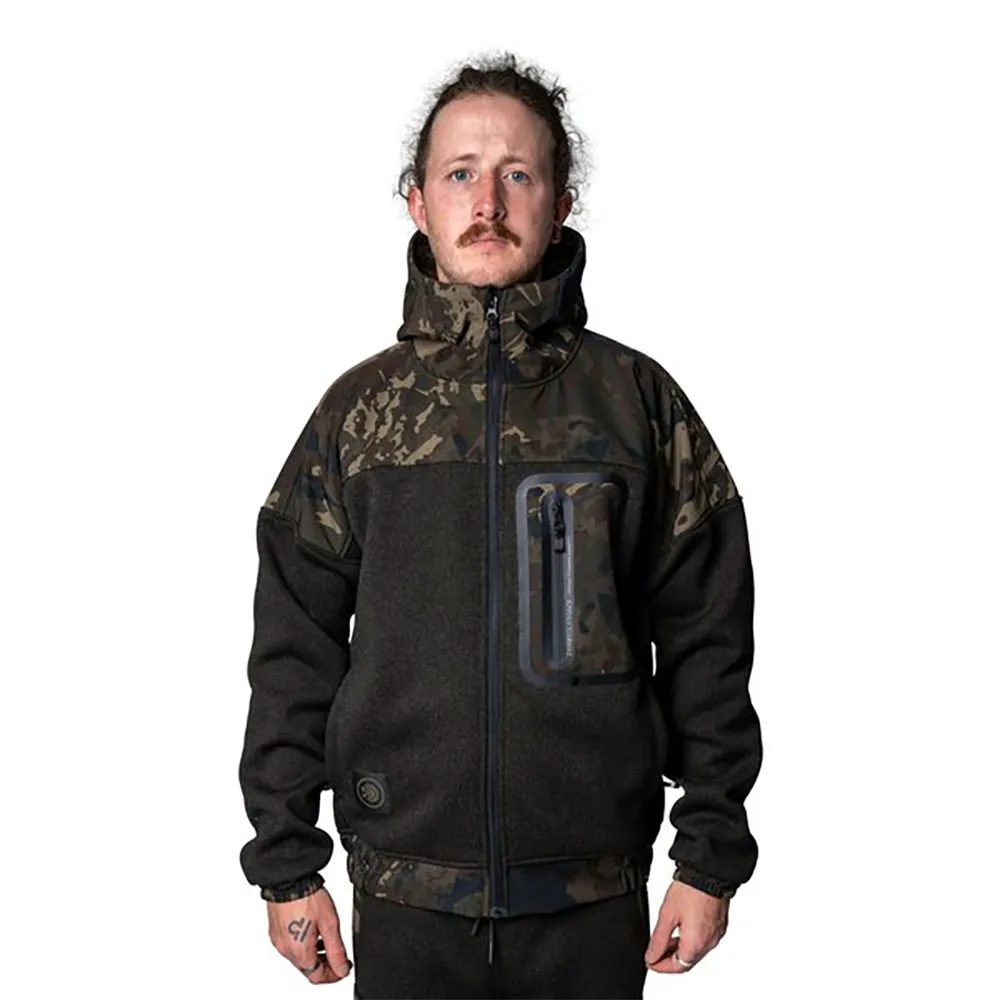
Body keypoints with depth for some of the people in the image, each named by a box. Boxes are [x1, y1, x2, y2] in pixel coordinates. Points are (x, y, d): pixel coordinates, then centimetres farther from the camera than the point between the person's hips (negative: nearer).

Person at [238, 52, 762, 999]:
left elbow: (706, 640, 2)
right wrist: (284, 865, 3)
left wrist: (711, 854, 1)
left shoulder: (640, 398, 0)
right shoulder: (360, 406, 2)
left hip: (595, 897, 0)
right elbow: (294, 647, 4)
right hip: (404, 899, 1)